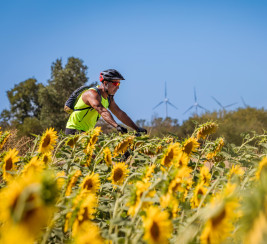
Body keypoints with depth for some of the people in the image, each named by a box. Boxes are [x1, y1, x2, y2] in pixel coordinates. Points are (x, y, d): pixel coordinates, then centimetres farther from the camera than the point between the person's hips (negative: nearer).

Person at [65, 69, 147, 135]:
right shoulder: (92, 94, -22)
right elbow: (103, 112, -38)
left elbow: (120, 114, 7)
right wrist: (117, 126, -52)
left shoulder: (109, 98, 7)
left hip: (86, 132, 9)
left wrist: (137, 128, -3)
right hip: (74, 131, -9)